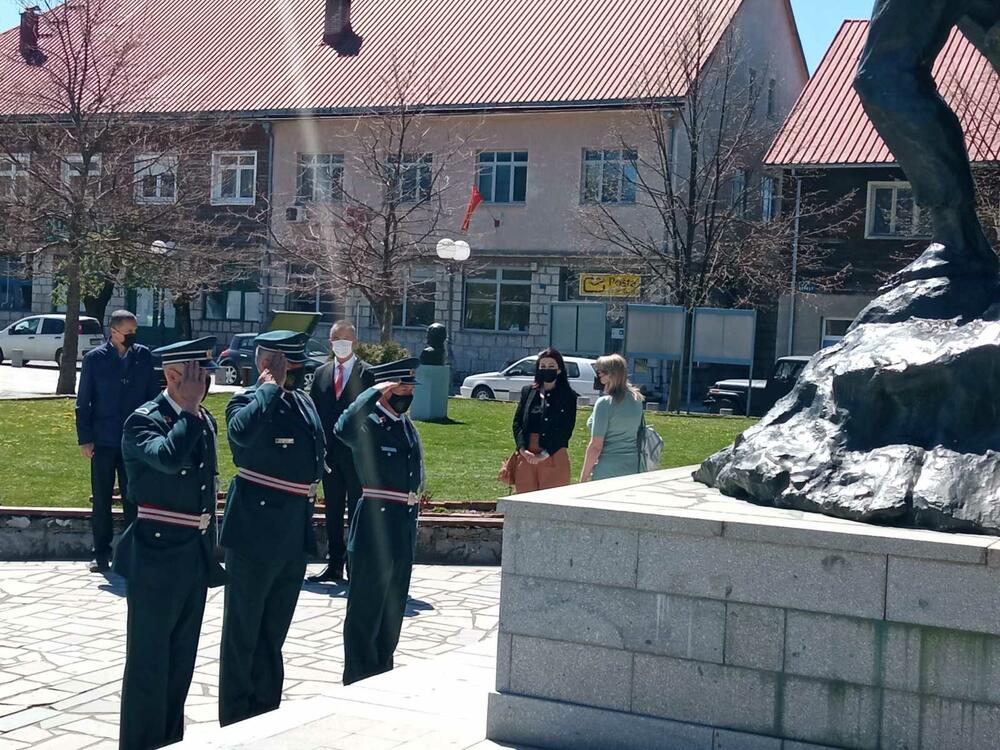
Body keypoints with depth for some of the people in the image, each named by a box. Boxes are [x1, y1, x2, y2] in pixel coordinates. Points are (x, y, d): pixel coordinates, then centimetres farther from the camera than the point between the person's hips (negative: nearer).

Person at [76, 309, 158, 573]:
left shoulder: (143, 356, 1)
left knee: (133, 500, 6)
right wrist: (85, 439, -5)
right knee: (101, 501, 8)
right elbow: (83, 402, -1)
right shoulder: (95, 359, -4)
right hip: (103, 441, -1)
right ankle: (101, 554, 17)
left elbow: (153, 395, 7)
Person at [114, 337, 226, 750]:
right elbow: (168, 457, -35)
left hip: (195, 556, 7)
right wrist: (189, 410, -24)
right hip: (157, 556, -7)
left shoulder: (204, 421, 9)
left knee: (181, 659, 16)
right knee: (149, 659, 2)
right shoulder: (144, 420, -13)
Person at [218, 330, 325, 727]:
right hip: (255, 533, -7)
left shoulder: (304, 403, 8)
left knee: (273, 633, 18)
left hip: (295, 534, 7)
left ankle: (267, 715, 31)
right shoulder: (249, 401, -13)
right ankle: (236, 723, 17)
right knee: (243, 633, 6)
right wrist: (271, 386, -25)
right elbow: (241, 433, -37)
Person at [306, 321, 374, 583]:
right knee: (333, 512, 11)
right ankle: (334, 565, 18)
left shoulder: (366, 373, -3)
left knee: (357, 512, 0)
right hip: (330, 453, 5)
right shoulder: (321, 374, 11)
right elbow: (314, 413, 11)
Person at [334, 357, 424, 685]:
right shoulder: (368, 424, -13)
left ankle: (383, 673, 30)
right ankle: (360, 680, 10)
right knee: (366, 608, 1)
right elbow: (343, 428, -36)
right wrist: (375, 392, -29)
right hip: (375, 526, -8)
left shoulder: (408, 425, 12)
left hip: (404, 526, 8)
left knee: (393, 606, 17)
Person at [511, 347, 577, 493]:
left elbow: (566, 430, -4)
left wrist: (545, 454, -13)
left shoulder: (568, 395, 2)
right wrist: (523, 449, -9)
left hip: (554, 457, -3)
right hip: (526, 456, 3)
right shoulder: (528, 391, 12)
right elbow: (517, 422, 7)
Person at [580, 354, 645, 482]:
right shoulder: (636, 399, 6)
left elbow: (596, 446, -15)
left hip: (608, 471, -7)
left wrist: (584, 476, -9)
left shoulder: (605, 403, -14)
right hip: (634, 468, 7)